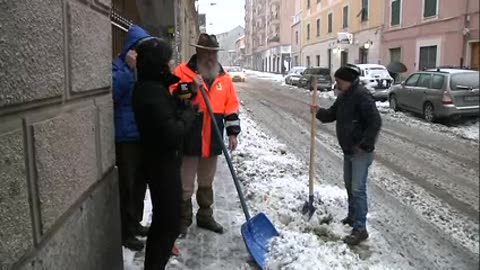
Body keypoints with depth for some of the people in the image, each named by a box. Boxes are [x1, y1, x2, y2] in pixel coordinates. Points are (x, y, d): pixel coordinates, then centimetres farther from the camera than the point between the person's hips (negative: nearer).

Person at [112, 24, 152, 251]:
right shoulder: (119, 65, -8)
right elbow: (112, 91, -25)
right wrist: (129, 68, -23)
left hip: (145, 134, 7)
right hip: (126, 135, -7)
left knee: (140, 182, 17)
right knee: (127, 184, 0)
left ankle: (135, 223, 33)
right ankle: (126, 231, 14)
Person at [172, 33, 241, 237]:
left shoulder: (223, 77, 7)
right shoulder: (182, 72, -5)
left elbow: (231, 106, 10)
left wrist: (233, 133, 6)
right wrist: (191, 88, -23)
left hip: (213, 140, 4)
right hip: (189, 140, -4)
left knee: (207, 182, 18)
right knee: (185, 184, 6)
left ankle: (205, 216, 34)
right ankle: (183, 220, 22)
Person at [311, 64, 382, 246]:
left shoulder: (361, 96, -20)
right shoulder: (344, 96, 10)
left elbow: (375, 122, -25)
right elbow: (332, 114, 17)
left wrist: (364, 145, -23)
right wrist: (319, 112, -4)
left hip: (361, 152, -10)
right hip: (348, 150, 10)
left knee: (358, 189, -7)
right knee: (349, 185, 19)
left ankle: (360, 229, 0)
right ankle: (352, 217, 35)